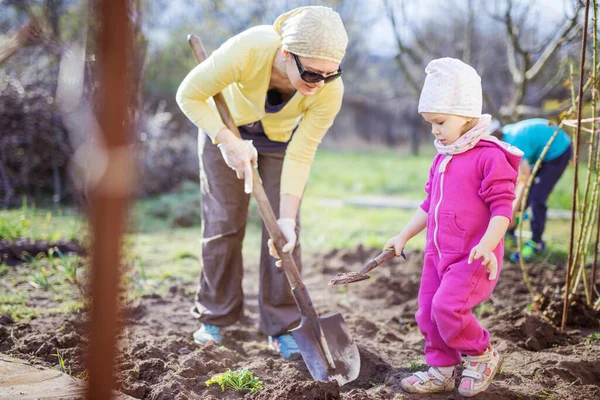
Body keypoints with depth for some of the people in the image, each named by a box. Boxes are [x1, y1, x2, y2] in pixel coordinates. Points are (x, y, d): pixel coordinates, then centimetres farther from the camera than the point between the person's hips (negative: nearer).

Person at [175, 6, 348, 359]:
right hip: (225, 125, -1)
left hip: (283, 135, 1)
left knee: (282, 231, -5)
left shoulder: (330, 91, -34)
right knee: (223, 222, 2)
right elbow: (189, 95, -26)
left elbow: (300, 156, -24)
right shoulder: (247, 51, -42)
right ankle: (216, 318, 17)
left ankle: (282, 327, 5)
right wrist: (227, 141, -31)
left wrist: (287, 218, -27)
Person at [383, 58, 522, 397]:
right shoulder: (442, 159, 14)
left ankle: (482, 355, 5)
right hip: (438, 253, 8)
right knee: (429, 312, 8)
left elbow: (502, 207, -17)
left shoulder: (489, 156, -13)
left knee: (447, 307, -20)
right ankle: (442, 370, 24)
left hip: (472, 257, -8)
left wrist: (487, 244, -28)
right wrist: (404, 236, 22)